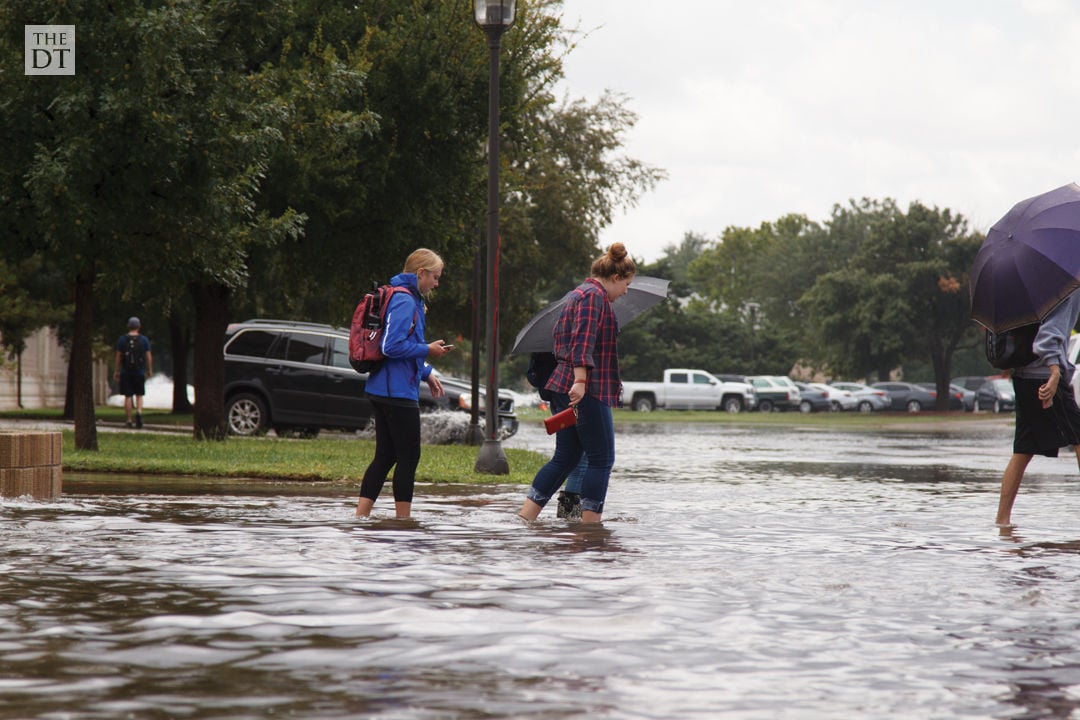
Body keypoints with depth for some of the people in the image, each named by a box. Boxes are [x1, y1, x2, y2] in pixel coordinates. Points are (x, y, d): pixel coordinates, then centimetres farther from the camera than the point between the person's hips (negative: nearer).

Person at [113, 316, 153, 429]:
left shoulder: (122, 339, 0)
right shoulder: (144, 339, 0)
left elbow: (118, 356, 2)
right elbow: (149, 356, -1)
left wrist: (117, 371, 8)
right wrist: (150, 370, 9)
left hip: (126, 372, 0)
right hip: (139, 372, 0)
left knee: (128, 397, 3)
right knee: (139, 395, 8)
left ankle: (129, 421, 2)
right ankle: (139, 412, -18)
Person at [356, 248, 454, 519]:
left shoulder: (410, 300, 17)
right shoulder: (404, 301, -15)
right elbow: (392, 346, -23)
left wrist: (426, 374, 16)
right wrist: (427, 350, -12)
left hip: (382, 391, 10)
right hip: (397, 392, -10)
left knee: (385, 456, 10)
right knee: (409, 457, -1)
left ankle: (360, 516, 8)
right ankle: (403, 519, 4)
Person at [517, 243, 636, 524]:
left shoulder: (580, 293, 22)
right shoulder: (594, 295, -10)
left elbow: (559, 336, 30)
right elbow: (583, 341, -21)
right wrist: (580, 380, -28)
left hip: (564, 390, 10)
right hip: (588, 391, -10)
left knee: (565, 458, 12)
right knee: (601, 459, -3)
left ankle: (525, 516, 6)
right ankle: (591, 524, -4)